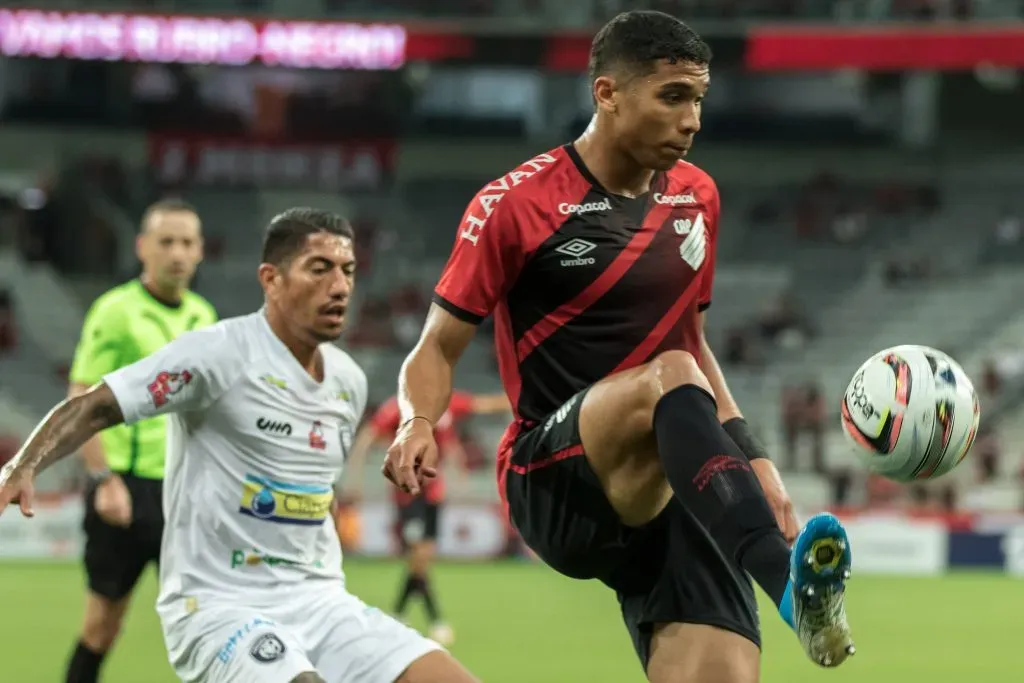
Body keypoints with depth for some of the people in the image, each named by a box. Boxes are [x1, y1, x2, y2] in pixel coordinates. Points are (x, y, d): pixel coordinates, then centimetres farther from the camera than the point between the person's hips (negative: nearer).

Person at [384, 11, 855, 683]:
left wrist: (754, 463, 15)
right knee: (670, 377, -36)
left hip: (668, 491, 5)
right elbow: (439, 349, 0)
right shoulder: (516, 205, -5)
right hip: (553, 482, -5)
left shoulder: (696, 197, 12)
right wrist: (417, 422, -22)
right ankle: (790, 579, -55)